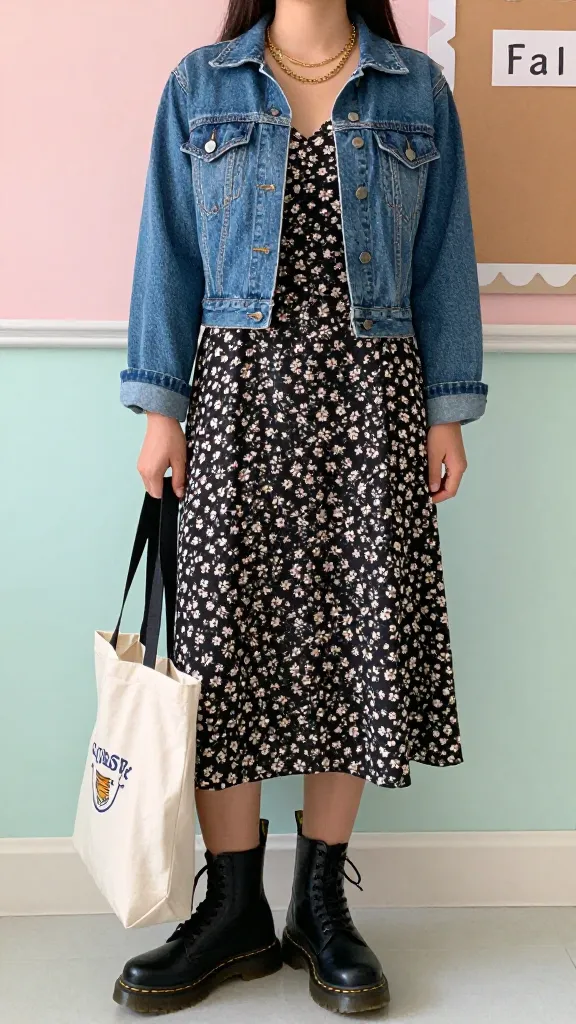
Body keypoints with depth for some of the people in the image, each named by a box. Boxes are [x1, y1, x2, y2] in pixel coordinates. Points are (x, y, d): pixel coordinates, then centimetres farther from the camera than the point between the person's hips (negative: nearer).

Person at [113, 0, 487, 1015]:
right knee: (228, 635, -2)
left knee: (360, 636, 2)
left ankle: (321, 905, 18)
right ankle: (235, 911, 13)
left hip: (373, 396, 1)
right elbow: (170, 254, 7)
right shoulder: (200, 86, 10)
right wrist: (160, 407, -1)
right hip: (239, 389, 0)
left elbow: (442, 261, 9)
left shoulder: (417, 91, 11)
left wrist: (448, 412, 2)